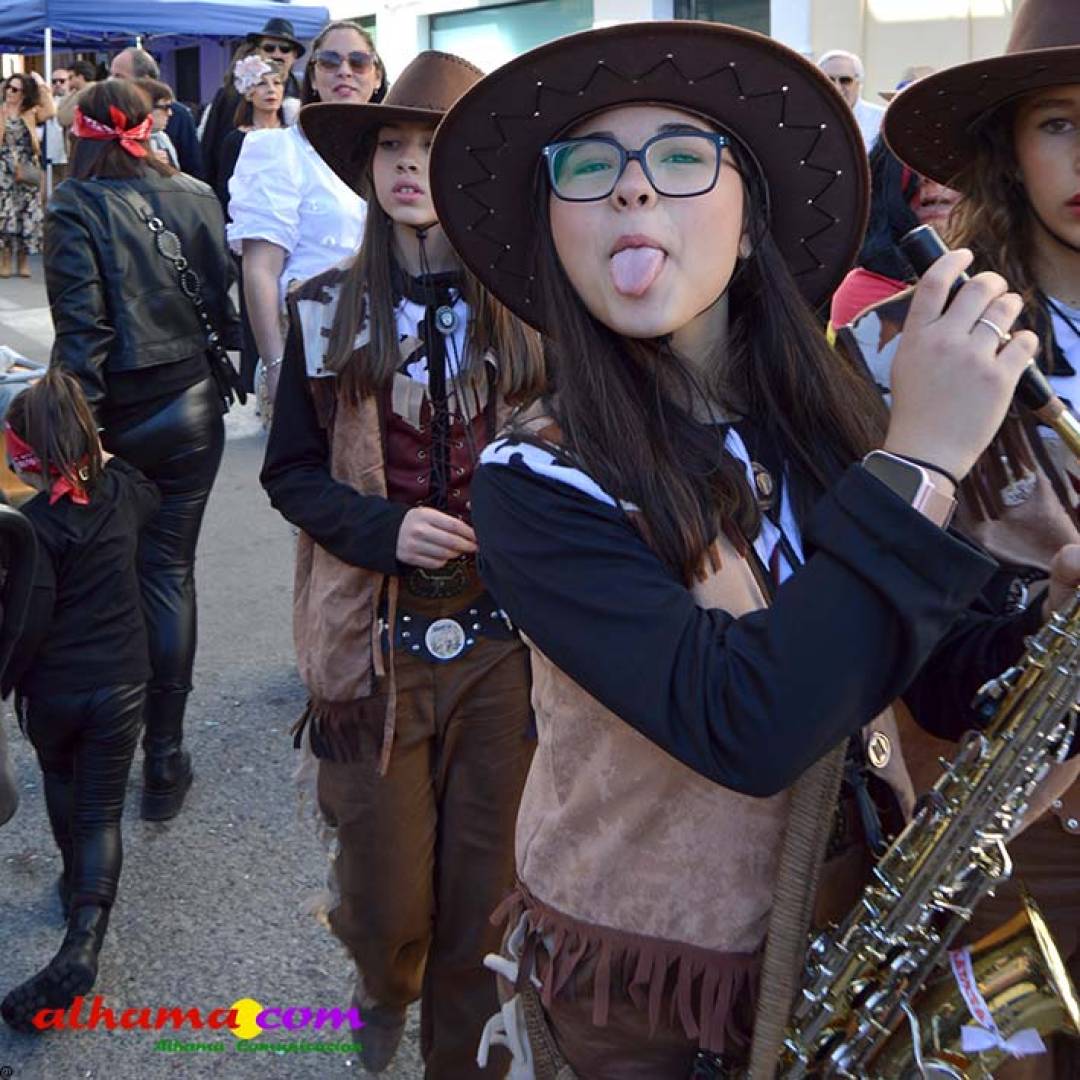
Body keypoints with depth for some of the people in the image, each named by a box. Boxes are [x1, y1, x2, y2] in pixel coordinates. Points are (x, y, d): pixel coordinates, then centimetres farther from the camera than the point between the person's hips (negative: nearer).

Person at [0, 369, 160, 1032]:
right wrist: (106, 457, 25)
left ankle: (78, 884, 41)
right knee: (103, 812, 5)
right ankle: (85, 939, -9)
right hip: (121, 684, 3)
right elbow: (151, 495, 23)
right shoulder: (120, 495, -3)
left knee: (60, 779, 28)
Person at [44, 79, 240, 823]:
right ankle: (164, 757, 9)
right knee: (170, 572, 8)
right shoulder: (196, 197, 0)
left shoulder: (76, 209, -10)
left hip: (118, 414, -2)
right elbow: (226, 299, 3)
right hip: (192, 409, 2)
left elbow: (81, 327, -16)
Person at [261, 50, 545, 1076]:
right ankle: (386, 989, 47)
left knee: (486, 887, 11)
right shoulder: (326, 311, 1)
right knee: (384, 896, 9)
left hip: (507, 641, 0)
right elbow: (289, 471, 4)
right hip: (377, 642, 0)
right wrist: (385, 529, -13)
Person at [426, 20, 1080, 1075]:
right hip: (639, 979, -3)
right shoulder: (532, 480, -21)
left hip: (857, 931, 4)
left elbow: (948, 686, -3)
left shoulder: (841, 419, -7)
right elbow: (741, 729, -31)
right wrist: (916, 463, -30)